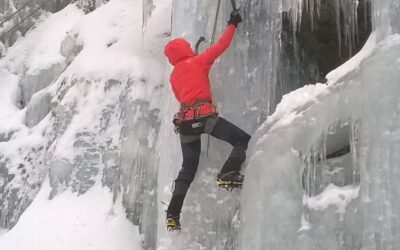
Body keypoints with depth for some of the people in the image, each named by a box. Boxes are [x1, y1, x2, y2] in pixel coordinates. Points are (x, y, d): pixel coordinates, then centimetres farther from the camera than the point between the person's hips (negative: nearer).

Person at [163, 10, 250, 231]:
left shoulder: (173, 76, 23)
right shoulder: (198, 61, 7)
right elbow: (221, 45, 9)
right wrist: (232, 25, 20)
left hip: (184, 120, 7)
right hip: (204, 115, -6)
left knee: (188, 169, 14)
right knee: (244, 140, 2)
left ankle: (172, 215, 8)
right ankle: (227, 174, -18)